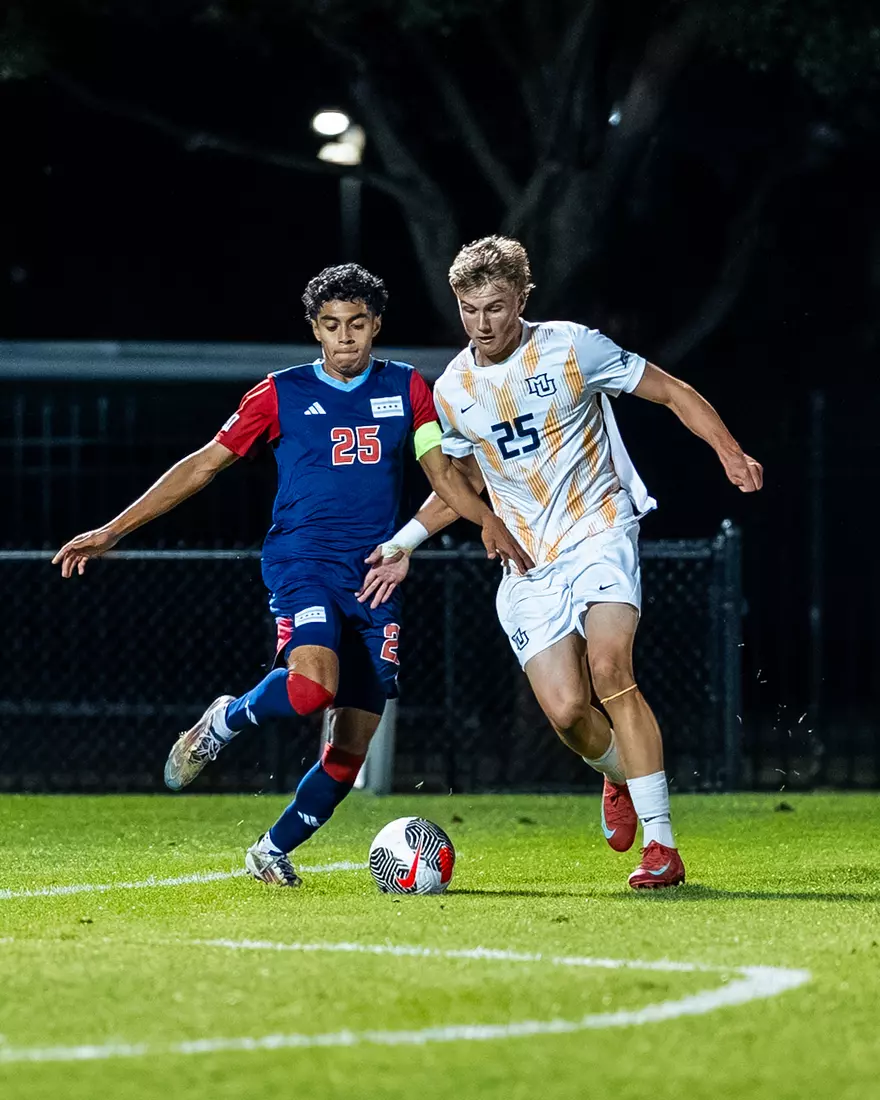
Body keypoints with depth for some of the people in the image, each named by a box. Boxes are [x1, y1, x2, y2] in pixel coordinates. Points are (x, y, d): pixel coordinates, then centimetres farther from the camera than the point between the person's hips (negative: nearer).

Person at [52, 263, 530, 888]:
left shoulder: (406, 389, 11)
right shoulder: (282, 394, 4)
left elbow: (442, 472, 11)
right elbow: (204, 465, 6)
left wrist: (489, 520, -10)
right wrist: (113, 531, 2)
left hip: (376, 577, 3)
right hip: (303, 561, -3)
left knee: (351, 750, 0)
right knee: (312, 685, -33)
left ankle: (273, 851, 21)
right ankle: (227, 721, -2)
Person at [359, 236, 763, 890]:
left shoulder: (571, 348, -8)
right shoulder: (451, 391, 3)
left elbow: (673, 392, 0)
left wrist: (731, 454, -13)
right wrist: (404, 545, 10)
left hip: (599, 530, -3)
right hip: (527, 562, 3)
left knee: (608, 668, -26)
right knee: (565, 709, -12)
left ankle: (662, 846, -23)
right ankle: (622, 778, 26)